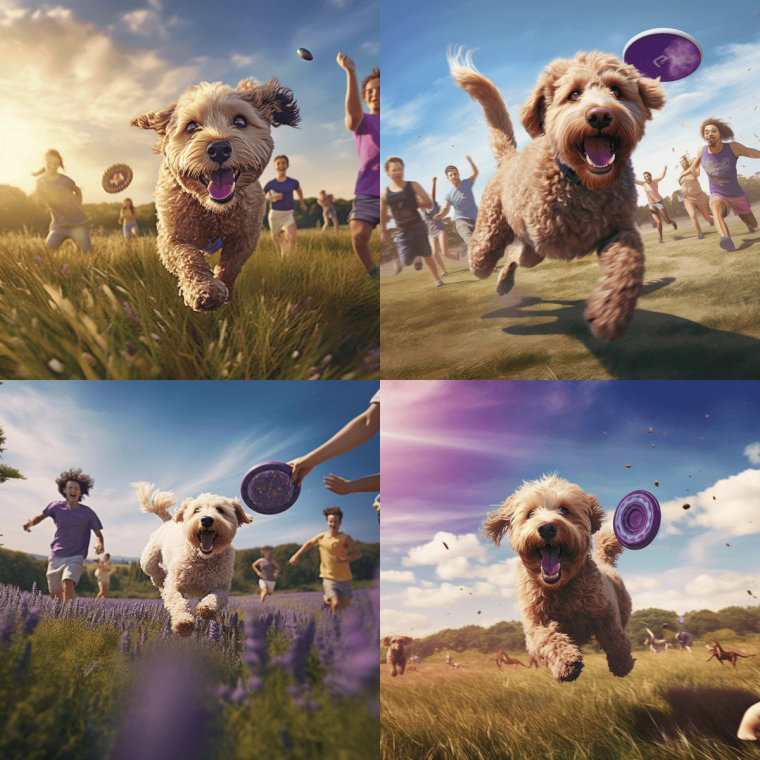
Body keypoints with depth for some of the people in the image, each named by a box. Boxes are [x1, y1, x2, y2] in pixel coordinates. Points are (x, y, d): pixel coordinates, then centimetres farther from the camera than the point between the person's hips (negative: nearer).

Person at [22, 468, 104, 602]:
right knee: (55, 595, 10)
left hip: (75, 558, -3)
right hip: (56, 556, 3)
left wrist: (100, 544, -20)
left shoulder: (87, 513, -3)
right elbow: (41, 516, 14)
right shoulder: (56, 506, 0)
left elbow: (98, 533, 3)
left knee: (68, 583, -30)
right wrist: (30, 523, -9)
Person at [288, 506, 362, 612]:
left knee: (344, 606, 3)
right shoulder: (321, 537, -1)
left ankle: (328, 598, 31)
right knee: (335, 604, -20)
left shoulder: (346, 539, -7)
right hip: (329, 578, -1)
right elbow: (309, 543, 19)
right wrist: (296, 555, 22)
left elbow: (358, 554, -17)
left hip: (344, 579, 1)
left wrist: (343, 560, -30)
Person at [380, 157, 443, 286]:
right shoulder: (384, 193, -1)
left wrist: (414, 203, -10)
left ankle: (436, 279, 26)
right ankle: (400, 261, 29)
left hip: (418, 227, 0)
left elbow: (429, 204, -5)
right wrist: (383, 231, 11)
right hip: (401, 231, 0)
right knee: (407, 262, -7)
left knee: (427, 255, 7)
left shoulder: (412, 186, -5)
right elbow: (383, 214, 9)